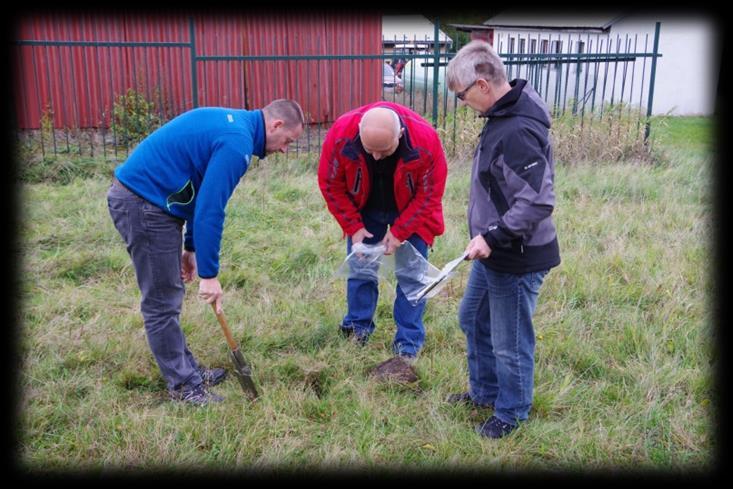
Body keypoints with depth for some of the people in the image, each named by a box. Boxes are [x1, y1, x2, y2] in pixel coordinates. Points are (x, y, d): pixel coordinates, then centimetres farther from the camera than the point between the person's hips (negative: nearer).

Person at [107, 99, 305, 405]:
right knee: (162, 302, 1)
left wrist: (191, 247, 18)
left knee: (167, 296, 16)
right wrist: (209, 274, -16)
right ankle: (182, 385, 13)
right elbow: (210, 210, -22)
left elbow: (202, 196, 17)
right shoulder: (237, 142, -19)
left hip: (138, 194, 10)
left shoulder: (232, 124, 12)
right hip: (143, 203, -10)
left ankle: (186, 370, 28)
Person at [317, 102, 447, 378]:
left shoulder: (425, 140, -34)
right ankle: (357, 331, 27)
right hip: (365, 211, 2)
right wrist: (353, 227, -16)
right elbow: (331, 185, -15)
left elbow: (429, 194, -20)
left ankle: (407, 349, 8)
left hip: (410, 212, -2)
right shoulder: (341, 133, -30)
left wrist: (399, 231, -21)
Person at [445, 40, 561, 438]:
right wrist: (487, 238, 14)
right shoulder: (502, 117, 4)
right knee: (472, 319, 24)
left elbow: (539, 202, -31)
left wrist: (494, 236, -26)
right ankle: (484, 391, 44)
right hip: (493, 253, 10)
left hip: (516, 260, -10)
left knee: (509, 344, 9)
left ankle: (512, 413, 32)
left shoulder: (518, 132, -27)